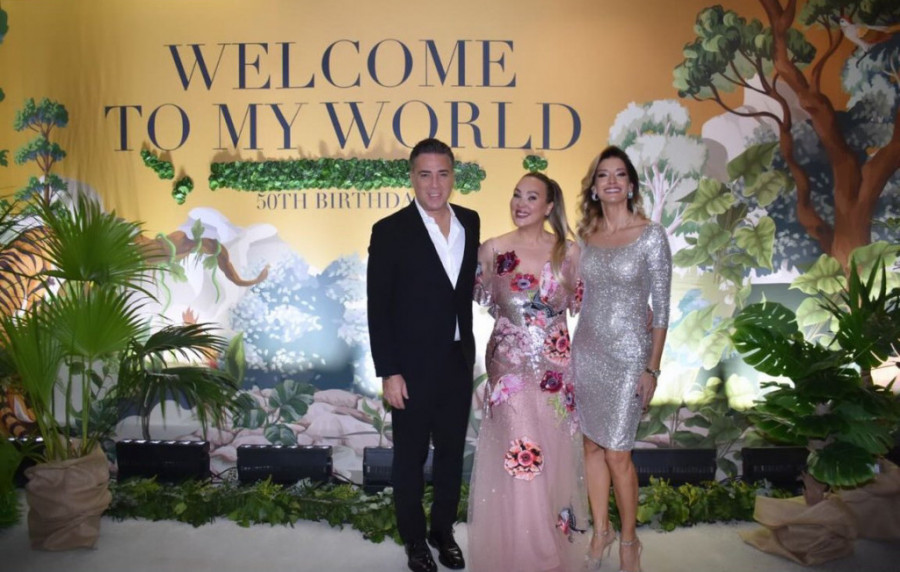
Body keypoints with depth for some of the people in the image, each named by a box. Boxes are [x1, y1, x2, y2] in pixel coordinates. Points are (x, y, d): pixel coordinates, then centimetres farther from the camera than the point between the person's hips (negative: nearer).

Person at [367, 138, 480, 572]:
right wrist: (388, 372, -15)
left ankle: (443, 531, 37)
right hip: (412, 367, -4)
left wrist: (470, 347, 8)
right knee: (410, 458, 13)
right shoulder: (390, 231, -13)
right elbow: (378, 308, -13)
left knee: (452, 453, 17)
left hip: (458, 361, 5)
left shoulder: (470, 222, 2)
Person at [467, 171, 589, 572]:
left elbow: (579, 304, 10)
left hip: (555, 367, 2)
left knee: (554, 456, 10)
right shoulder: (493, 249, -3)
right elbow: (483, 299, 10)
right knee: (518, 458, -2)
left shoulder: (569, 252, 0)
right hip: (509, 366, -1)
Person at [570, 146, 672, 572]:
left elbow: (661, 307, -7)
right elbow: (579, 295, 10)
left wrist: (652, 368, -9)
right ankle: (601, 532, 30)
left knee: (616, 453, 1)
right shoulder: (584, 236, 4)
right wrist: (569, 353, 8)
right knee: (591, 445, 12)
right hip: (586, 349, 4)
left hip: (627, 354, -4)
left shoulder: (651, 236, -9)